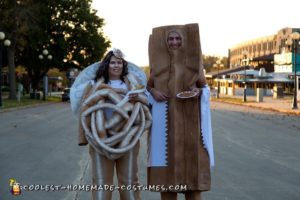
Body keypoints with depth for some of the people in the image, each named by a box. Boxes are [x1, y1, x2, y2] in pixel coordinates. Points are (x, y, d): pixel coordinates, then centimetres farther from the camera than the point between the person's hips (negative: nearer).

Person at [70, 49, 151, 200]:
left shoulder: (133, 82, 15)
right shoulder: (95, 85, 9)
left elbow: (146, 102, 12)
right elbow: (86, 111, 6)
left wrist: (138, 99, -10)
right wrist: (85, 136, -2)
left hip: (127, 138, 1)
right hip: (101, 138, -1)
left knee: (129, 181, 5)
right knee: (101, 182, -1)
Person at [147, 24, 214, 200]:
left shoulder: (193, 60, 5)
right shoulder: (158, 61, 6)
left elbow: (204, 86, 10)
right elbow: (149, 86, 14)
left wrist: (198, 91, -12)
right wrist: (153, 92, -7)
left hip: (189, 119, 0)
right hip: (166, 120, 1)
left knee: (191, 158, -2)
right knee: (168, 156, -1)